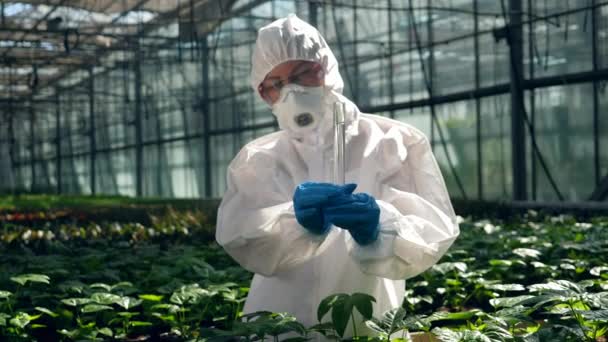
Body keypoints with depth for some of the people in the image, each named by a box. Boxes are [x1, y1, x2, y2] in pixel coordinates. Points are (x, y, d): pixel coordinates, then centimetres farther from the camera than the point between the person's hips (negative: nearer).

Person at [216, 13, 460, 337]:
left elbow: (431, 236, -11)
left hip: (367, 327, 0)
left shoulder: (395, 143, 2)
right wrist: (297, 222, -28)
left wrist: (379, 231, -31)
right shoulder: (256, 160, 7)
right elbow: (237, 238, -10)